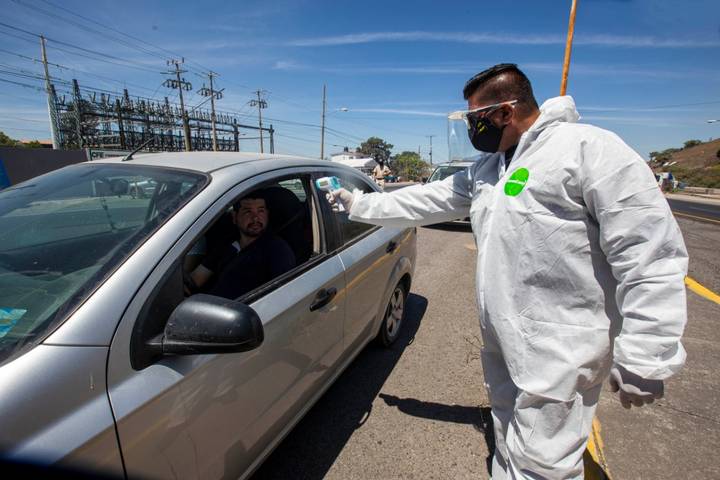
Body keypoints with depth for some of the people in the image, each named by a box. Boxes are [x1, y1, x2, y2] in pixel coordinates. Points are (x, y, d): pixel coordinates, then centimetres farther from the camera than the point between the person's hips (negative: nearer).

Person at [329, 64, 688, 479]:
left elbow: (651, 255, -17)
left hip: (560, 351, -7)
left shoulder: (590, 148, -14)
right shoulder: (486, 168, 11)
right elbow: (425, 201, 13)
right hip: (503, 340, 8)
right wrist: (358, 203, 14)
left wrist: (645, 360, -18)